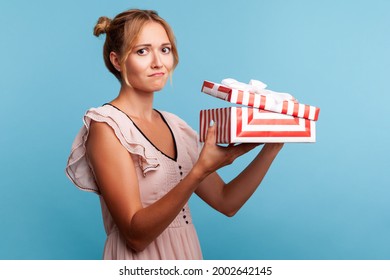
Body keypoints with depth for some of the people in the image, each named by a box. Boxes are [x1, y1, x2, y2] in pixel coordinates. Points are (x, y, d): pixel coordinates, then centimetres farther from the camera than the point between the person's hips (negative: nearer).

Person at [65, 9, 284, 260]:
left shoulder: (176, 126, 4)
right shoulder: (106, 126, -14)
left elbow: (227, 202, 1)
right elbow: (136, 235, -21)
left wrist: (273, 146, -7)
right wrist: (201, 171, -30)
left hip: (186, 255, 6)